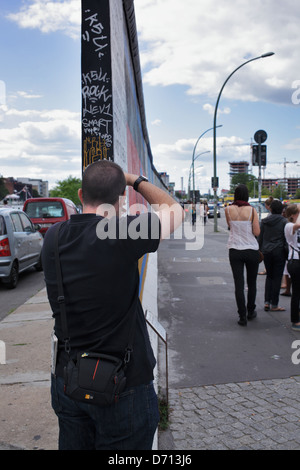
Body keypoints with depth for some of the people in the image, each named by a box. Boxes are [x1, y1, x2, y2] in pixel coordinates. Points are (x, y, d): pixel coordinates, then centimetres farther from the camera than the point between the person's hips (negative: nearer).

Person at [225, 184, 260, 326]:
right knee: (252, 283, 16)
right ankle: (250, 312, 29)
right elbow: (257, 232, -10)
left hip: (235, 250, 1)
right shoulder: (252, 210, -9)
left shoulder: (228, 209, -3)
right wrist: (248, 228, 7)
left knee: (239, 284, 3)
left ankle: (242, 317, 1)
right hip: (251, 250, -1)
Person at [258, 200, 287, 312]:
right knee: (277, 278, 3)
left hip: (266, 252, 3)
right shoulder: (284, 221, -6)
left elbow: (260, 238, 7)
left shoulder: (264, 221, 4)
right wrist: (287, 252, 3)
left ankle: (267, 302, 9)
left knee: (269, 276, 15)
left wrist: (260, 252, 15)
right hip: (279, 251, -3)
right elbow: (286, 238, -5)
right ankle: (274, 305, 7)